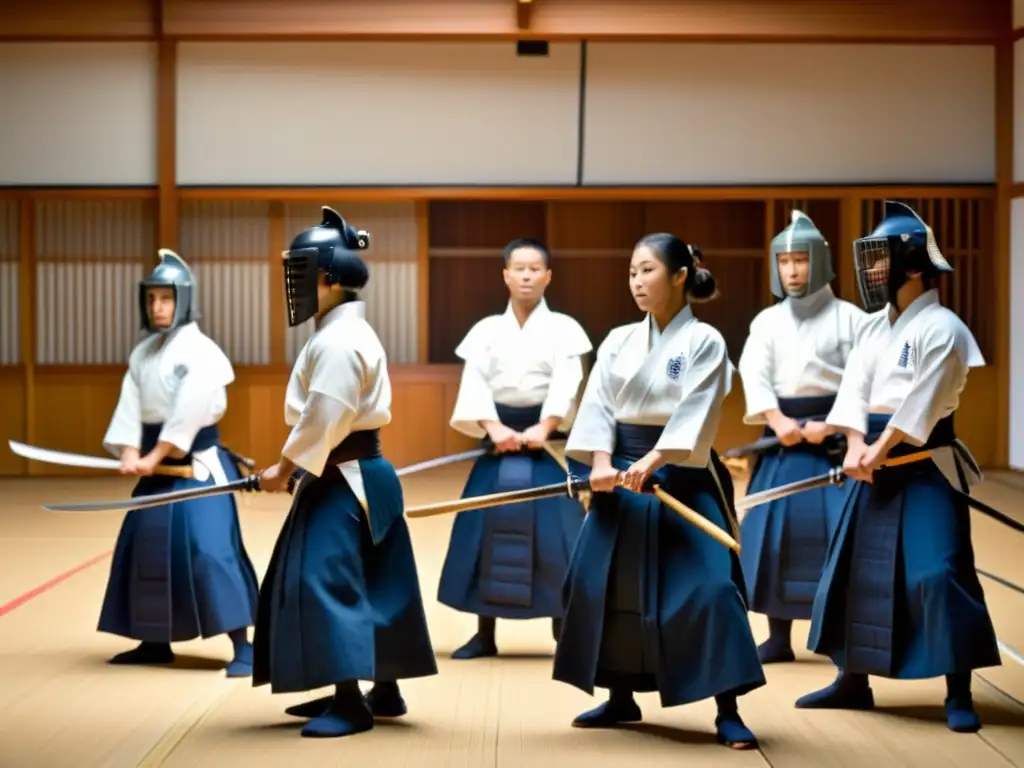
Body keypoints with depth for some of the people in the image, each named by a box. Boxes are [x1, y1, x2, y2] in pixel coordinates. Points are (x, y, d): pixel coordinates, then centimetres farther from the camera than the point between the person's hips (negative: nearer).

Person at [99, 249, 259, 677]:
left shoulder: (199, 350, -12)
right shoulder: (142, 353, 10)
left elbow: (190, 410, -19)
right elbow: (130, 405, 1)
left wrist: (157, 456, -20)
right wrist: (130, 452, -15)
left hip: (198, 463, -8)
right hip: (157, 462, 8)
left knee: (208, 546, -17)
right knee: (142, 545, 11)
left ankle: (243, 645, -14)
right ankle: (156, 642, 24)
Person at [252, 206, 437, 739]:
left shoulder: (338, 340, -18)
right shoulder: (350, 333, 15)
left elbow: (325, 418, -23)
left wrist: (285, 468, -13)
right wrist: (297, 467, 14)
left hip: (343, 479, -11)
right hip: (355, 473, 11)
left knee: (329, 580, -9)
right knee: (369, 584, 15)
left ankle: (351, 702, -7)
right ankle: (383, 690, 23)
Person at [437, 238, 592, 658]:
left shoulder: (563, 327, 2)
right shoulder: (486, 330, 7)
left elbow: (566, 383, -10)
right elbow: (474, 384, -4)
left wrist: (543, 429, -23)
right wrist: (494, 428, -19)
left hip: (546, 440, -2)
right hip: (498, 440, 2)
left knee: (553, 537, -6)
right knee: (485, 533, 3)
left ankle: (565, 633, 4)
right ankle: (484, 635, 13)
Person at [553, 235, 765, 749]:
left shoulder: (704, 341, -6)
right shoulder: (618, 341, 7)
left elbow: (693, 414, -17)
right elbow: (598, 404, 0)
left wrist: (650, 465, -28)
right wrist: (601, 463, -17)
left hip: (682, 476, -5)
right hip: (621, 474, 5)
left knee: (708, 585, -13)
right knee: (604, 583, 6)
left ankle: (728, 711, -4)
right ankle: (621, 698, 23)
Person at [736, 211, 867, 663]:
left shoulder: (849, 318, -1)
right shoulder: (766, 321, 8)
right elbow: (754, 376, -4)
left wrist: (830, 425, -17)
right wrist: (779, 422, -19)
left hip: (835, 439, -3)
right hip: (782, 440, 4)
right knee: (773, 533, 3)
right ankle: (778, 637, 13)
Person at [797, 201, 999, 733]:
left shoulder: (941, 328, -13)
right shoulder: (874, 325, 10)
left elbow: (922, 403, -17)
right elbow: (855, 387, 3)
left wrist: (881, 451, -15)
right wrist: (856, 447, -11)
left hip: (925, 467, -8)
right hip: (876, 459, 8)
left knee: (939, 572, -12)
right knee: (855, 566, 11)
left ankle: (958, 695, -3)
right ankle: (853, 680, 24)